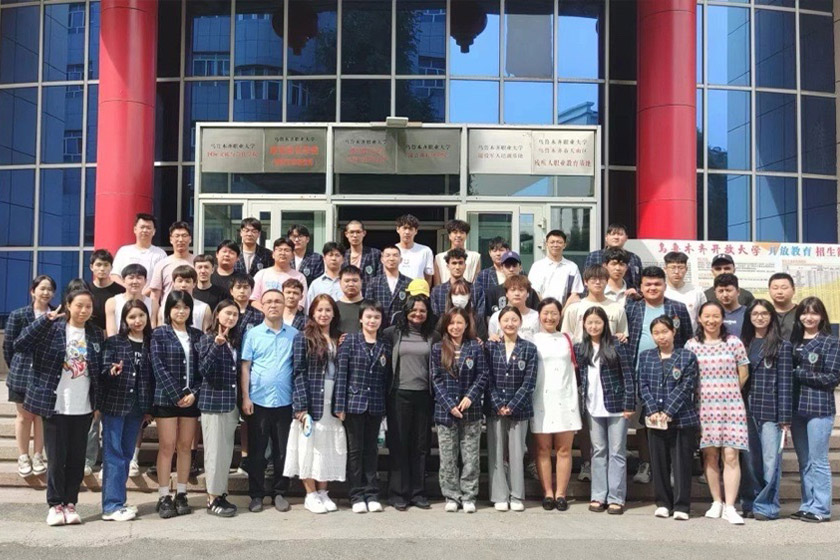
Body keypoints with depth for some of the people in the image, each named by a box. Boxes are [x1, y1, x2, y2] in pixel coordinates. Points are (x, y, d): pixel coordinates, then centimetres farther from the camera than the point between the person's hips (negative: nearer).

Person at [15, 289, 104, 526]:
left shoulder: (96, 335, 7)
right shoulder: (52, 329, -5)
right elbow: (20, 344, -16)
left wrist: (99, 404, 4)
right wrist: (44, 320, -23)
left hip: (83, 409, 3)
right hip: (55, 406, -3)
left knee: (77, 459, 8)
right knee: (57, 458, 2)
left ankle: (70, 503, 19)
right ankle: (55, 505, 14)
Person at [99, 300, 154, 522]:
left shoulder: (150, 344, 6)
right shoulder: (113, 342, -3)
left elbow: (152, 378, 9)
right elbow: (102, 372, -6)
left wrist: (149, 408, 9)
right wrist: (112, 372, -28)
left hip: (137, 407, 4)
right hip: (114, 404, -4)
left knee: (127, 455, 10)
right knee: (113, 454, -2)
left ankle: (118, 501, 19)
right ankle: (111, 506, 1)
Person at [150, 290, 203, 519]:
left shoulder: (197, 335, 11)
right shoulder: (159, 334, 1)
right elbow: (158, 367, -7)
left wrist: (193, 393, -7)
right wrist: (176, 395, -13)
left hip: (191, 398, 3)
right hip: (166, 397, -3)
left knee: (185, 447, 6)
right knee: (167, 447, -2)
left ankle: (181, 495, 14)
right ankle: (163, 497, 3)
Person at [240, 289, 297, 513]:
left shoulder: (294, 334, 4)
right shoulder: (252, 334, 2)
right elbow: (245, 367, 0)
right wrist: (245, 398, -5)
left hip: (285, 402, 1)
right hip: (258, 402, 0)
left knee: (283, 450, 7)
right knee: (256, 450, 6)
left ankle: (280, 493, 19)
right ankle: (256, 495, 17)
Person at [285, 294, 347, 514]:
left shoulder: (339, 339, 11)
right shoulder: (303, 337, -2)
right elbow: (299, 372, -7)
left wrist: (342, 405, 2)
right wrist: (301, 405, -14)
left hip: (332, 403, 4)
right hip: (311, 401, -4)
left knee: (329, 447, 7)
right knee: (309, 446, 0)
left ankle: (322, 492, 18)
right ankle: (311, 495, 11)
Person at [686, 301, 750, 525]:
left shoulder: (734, 343, 2)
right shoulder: (691, 345, 4)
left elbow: (743, 374, 7)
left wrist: (728, 392, 8)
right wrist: (709, 393, 3)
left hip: (732, 406, -1)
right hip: (704, 406, 1)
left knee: (731, 456, -6)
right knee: (710, 455, 6)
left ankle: (729, 507, -3)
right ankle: (716, 502, 19)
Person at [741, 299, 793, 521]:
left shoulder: (782, 346, 0)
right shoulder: (743, 344, 12)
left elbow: (785, 383, -5)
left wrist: (785, 417, -9)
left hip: (770, 411, -4)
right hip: (747, 410, 4)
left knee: (770, 461, -3)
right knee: (751, 461, 11)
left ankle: (766, 506, 6)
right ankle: (751, 502, 20)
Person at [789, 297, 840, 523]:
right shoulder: (793, 341, 11)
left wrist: (799, 373, -11)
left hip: (819, 407, -5)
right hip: (796, 408, 5)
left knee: (818, 461, -2)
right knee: (804, 461, 11)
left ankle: (821, 508, 7)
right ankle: (807, 505, 19)